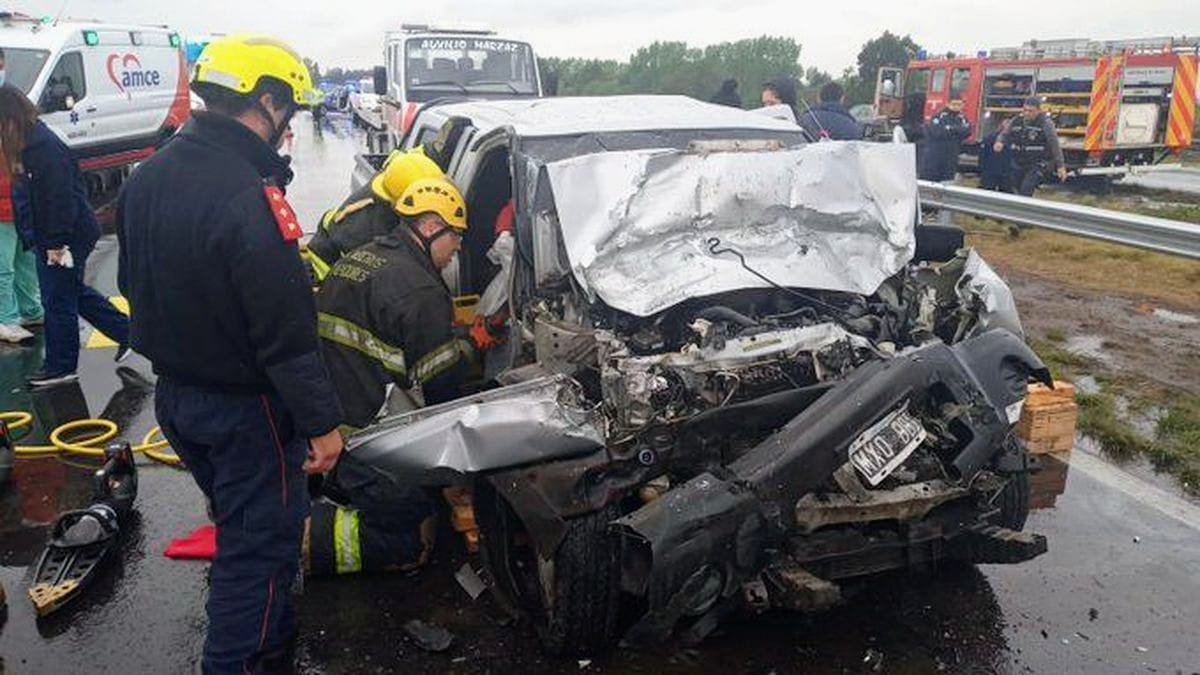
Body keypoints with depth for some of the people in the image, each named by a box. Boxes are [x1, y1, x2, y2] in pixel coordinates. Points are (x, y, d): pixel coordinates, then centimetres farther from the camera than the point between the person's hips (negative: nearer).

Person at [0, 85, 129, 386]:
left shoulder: (45, 147, -22)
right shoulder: (27, 144, 9)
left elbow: (60, 199, -24)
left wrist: (56, 243, -20)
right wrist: (45, 242, 13)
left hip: (68, 238, -10)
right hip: (47, 239, 10)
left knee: (58, 300, 1)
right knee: (74, 292, 19)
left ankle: (60, 366, 14)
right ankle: (126, 331, 28)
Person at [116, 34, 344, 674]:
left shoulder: (146, 178, 2)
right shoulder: (248, 196, -28)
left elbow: (135, 285, 14)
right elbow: (286, 332, -26)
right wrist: (321, 422, -18)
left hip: (173, 397, 10)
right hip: (244, 408, -9)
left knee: (240, 527, 27)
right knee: (259, 547, 6)